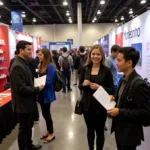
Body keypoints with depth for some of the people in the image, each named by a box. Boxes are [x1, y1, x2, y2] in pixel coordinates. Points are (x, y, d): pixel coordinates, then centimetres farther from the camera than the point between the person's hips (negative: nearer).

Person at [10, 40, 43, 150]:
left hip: (28, 102, 10)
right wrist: (37, 89, -18)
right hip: (23, 104, -10)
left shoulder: (23, 63, 9)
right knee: (24, 129, 9)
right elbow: (21, 88, -28)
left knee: (29, 126, 24)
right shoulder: (18, 66, -24)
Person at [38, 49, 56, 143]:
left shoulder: (50, 66, -19)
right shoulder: (42, 65, 10)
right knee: (45, 113, 18)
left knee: (46, 113, 4)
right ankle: (48, 131, 35)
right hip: (42, 93, 9)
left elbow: (48, 81, -23)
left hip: (47, 94, -9)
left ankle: (51, 134, 22)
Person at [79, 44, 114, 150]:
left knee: (100, 131, 11)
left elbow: (111, 90, -6)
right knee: (90, 130, 19)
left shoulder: (106, 70, -7)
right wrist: (84, 84, -15)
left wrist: (99, 87, -22)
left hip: (100, 106, -2)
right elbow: (80, 86, 7)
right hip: (87, 105, 3)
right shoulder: (85, 69, 0)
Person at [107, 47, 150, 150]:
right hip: (119, 127, 8)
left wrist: (120, 112, -24)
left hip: (130, 132, -8)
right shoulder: (123, 79, 3)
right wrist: (115, 100, -3)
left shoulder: (139, 84, -25)